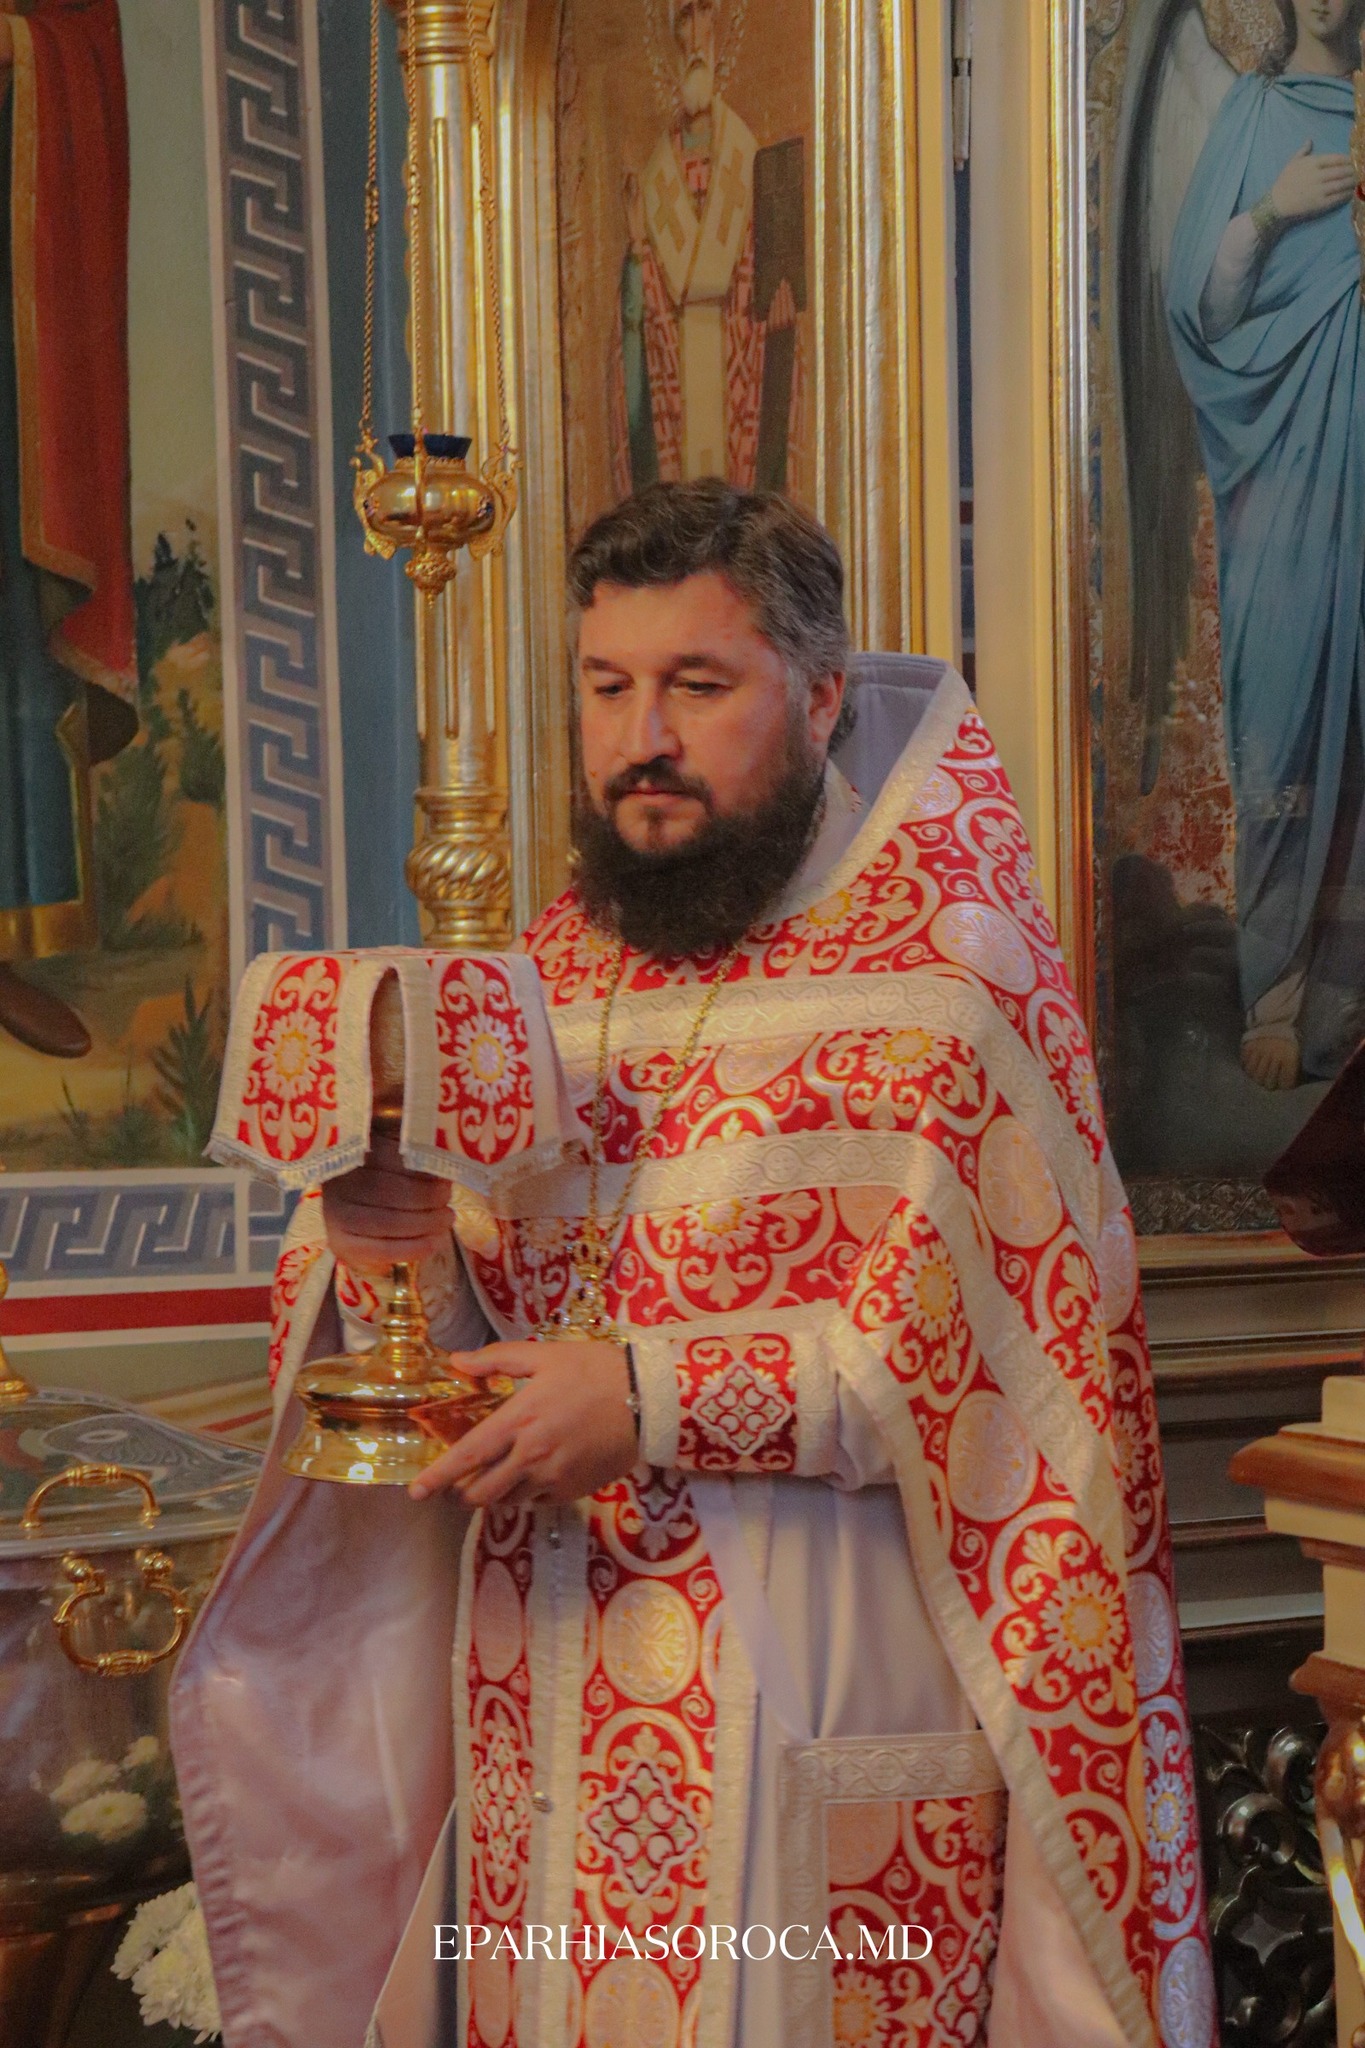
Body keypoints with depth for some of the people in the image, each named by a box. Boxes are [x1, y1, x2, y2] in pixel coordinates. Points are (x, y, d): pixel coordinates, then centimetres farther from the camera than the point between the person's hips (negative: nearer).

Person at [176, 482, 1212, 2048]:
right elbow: (473, 1344, 12)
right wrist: (396, 1250, -10)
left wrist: (657, 1398, -22)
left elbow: (984, 1332, -16)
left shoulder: (938, 953, -6)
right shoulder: (542, 974, 10)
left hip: (827, 1707, -5)